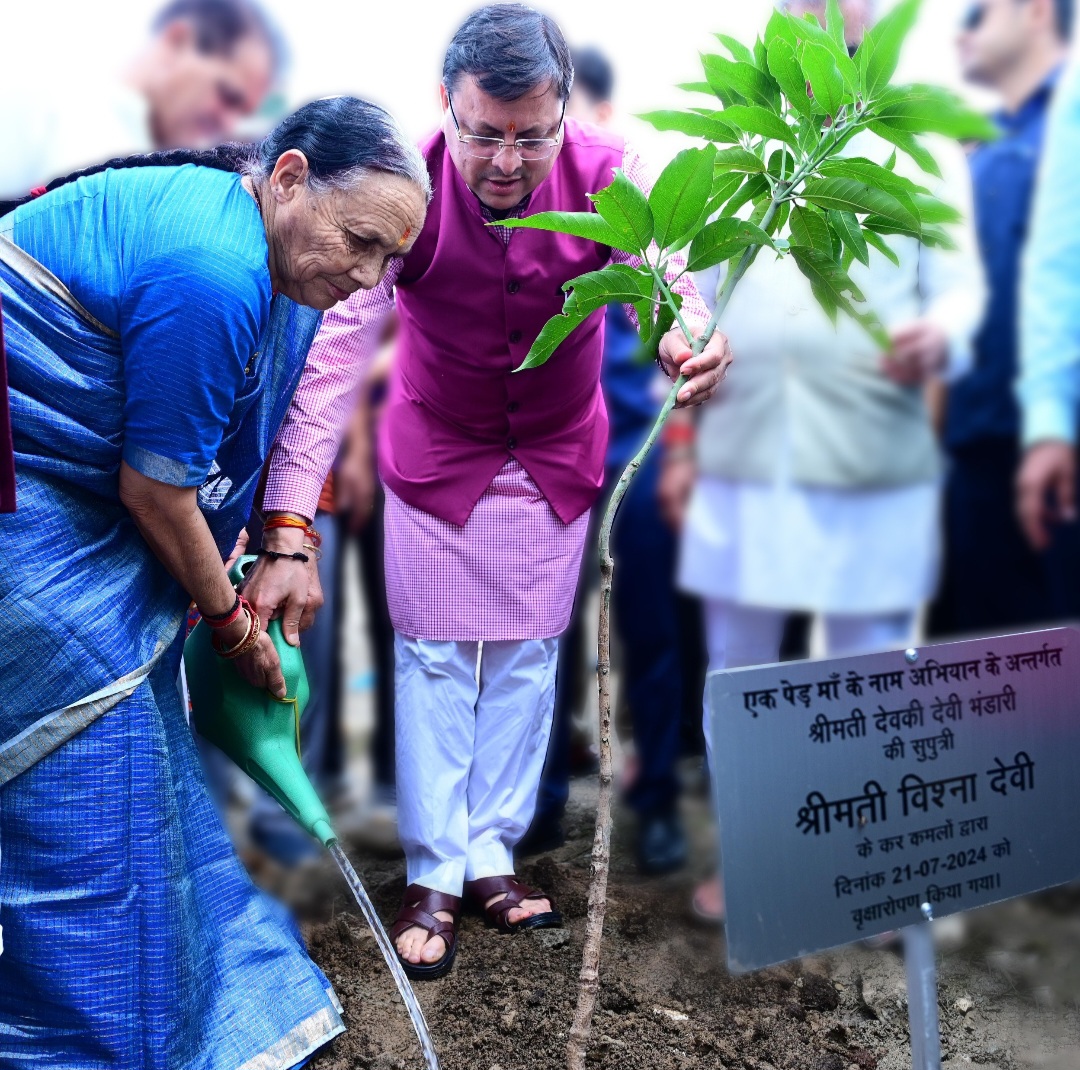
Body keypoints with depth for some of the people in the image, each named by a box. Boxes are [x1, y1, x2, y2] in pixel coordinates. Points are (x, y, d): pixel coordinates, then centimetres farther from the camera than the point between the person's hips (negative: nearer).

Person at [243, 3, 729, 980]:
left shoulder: (607, 175, -22)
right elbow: (332, 350, -33)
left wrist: (692, 336, -62)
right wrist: (290, 526, -42)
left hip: (557, 458, 2)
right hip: (436, 453, -2)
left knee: (527, 657, 8)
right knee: (434, 657, 2)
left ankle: (491, 855, 22)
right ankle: (433, 876, 14)